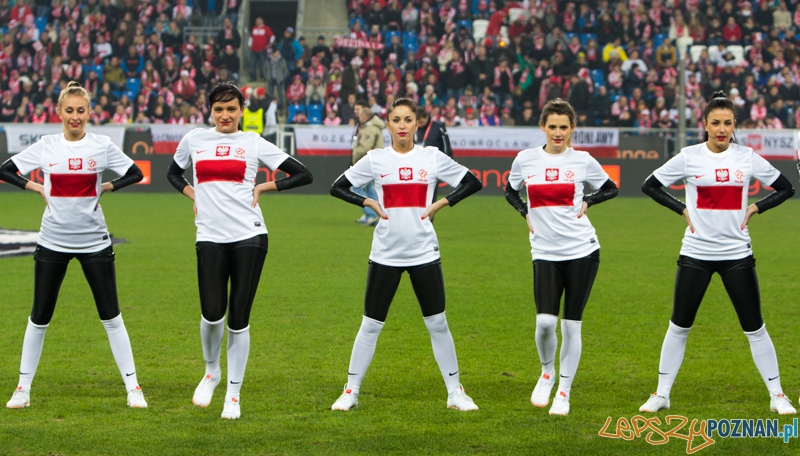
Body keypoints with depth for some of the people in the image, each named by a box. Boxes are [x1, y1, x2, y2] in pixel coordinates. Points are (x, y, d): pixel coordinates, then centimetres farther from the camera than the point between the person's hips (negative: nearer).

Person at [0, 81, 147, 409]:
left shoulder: (102, 146, -3)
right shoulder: (46, 146, -1)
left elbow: (135, 174, 6)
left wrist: (105, 188, -5)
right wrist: (37, 188, -4)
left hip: (94, 241, -1)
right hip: (53, 242, 1)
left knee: (111, 317, 0)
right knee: (39, 318, 6)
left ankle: (132, 387, 7)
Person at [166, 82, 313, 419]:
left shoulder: (254, 143, 7)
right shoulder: (194, 140, 11)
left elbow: (303, 175, 8)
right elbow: (174, 173, 30)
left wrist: (262, 188, 2)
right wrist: (192, 194, 11)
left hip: (249, 236, -1)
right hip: (210, 237, 1)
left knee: (239, 319, -2)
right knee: (212, 314, -12)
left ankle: (233, 395, 9)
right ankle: (211, 371, 19)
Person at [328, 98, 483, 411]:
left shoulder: (432, 157, 2)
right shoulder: (375, 159, 1)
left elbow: (472, 183, 8)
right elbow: (337, 188, 6)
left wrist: (440, 204, -2)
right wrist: (370, 203, -6)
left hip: (424, 252, 0)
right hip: (385, 253, 0)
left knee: (437, 323, 3)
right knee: (371, 324, 3)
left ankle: (455, 392, 12)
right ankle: (351, 391, 11)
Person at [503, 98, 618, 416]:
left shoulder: (582, 161, 0)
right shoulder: (525, 159, 3)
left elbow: (611, 189, 14)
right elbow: (510, 191, 19)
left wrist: (586, 202, -2)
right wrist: (526, 212, 2)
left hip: (582, 250, -1)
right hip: (545, 253, 1)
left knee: (571, 324, 1)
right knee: (545, 321, -14)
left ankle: (564, 391, 14)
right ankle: (547, 372, 16)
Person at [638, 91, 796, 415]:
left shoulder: (747, 158, 0)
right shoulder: (689, 157, -3)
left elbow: (785, 188, 10)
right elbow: (650, 186, 5)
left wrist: (755, 208, -2)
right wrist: (682, 209, -4)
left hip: (737, 254, 0)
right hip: (696, 254, 0)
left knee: (755, 328, 2)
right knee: (679, 326, 5)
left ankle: (777, 395, 11)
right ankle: (662, 394, 15)